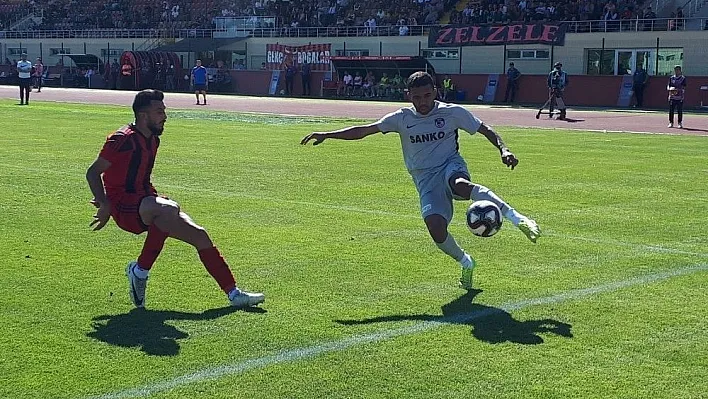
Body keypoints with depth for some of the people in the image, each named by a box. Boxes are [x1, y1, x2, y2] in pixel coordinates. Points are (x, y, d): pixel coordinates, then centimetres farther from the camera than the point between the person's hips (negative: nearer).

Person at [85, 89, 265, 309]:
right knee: (170, 209, -37)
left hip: (144, 201, 9)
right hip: (123, 207, -9)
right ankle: (139, 271, -21)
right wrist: (105, 205, -25)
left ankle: (234, 293, 4)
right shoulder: (124, 139, -14)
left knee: (199, 235, -2)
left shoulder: (153, 140, 13)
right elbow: (93, 172, -14)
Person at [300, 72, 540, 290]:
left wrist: (503, 149, -10)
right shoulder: (402, 119, 4)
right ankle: (465, 263, 5)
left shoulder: (453, 112, 0)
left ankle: (517, 218, -37)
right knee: (435, 226, -24)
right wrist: (326, 135, -3)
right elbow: (363, 131, 5)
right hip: (425, 179, 2)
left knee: (461, 185, -41)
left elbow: (486, 130, 8)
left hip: (450, 166, -2)